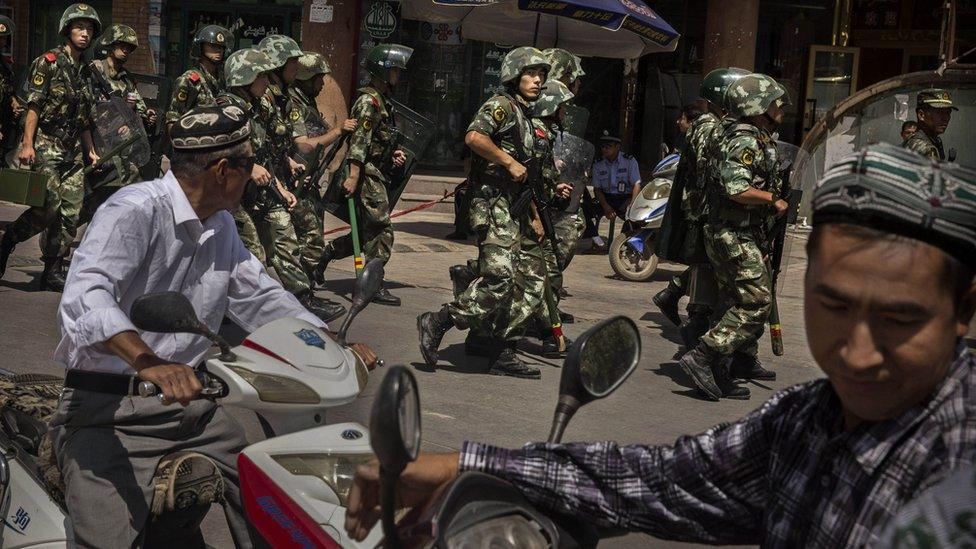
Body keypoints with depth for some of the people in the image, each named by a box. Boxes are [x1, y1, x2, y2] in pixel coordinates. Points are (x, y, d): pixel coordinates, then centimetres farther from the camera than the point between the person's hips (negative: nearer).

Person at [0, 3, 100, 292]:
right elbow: (34, 104, -11)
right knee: (49, 208, -15)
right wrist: (27, 144, -18)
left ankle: (53, 273, 8)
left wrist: (90, 150, 20)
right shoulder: (49, 62, -4)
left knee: (70, 213, 1)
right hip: (44, 146, -7)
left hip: (71, 150, 7)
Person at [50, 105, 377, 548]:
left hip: (189, 400, 8)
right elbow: (84, 297, -30)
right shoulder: (134, 211, -15)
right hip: (108, 407, -8)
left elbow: (259, 296, 22)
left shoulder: (221, 226, 14)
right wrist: (148, 362, -46)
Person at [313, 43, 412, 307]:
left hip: (377, 174, 10)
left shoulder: (382, 101, 19)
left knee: (368, 232, 14)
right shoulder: (369, 101, -13)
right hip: (368, 174, -10)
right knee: (381, 231, -8)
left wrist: (393, 153, 12)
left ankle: (324, 255, 25)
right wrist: (353, 176, -25)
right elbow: (359, 140, -20)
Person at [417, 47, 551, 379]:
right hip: (495, 204, -10)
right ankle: (436, 324, -12)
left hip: (517, 209, 10)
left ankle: (502, 354, 8)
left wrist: (534, 215, 22)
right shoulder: (502, 105, -3)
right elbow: (474, 137, -23)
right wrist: (510, 162, -17)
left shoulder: (526, 116, 25)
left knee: (531, 282, 5)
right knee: (500, 277, -22)